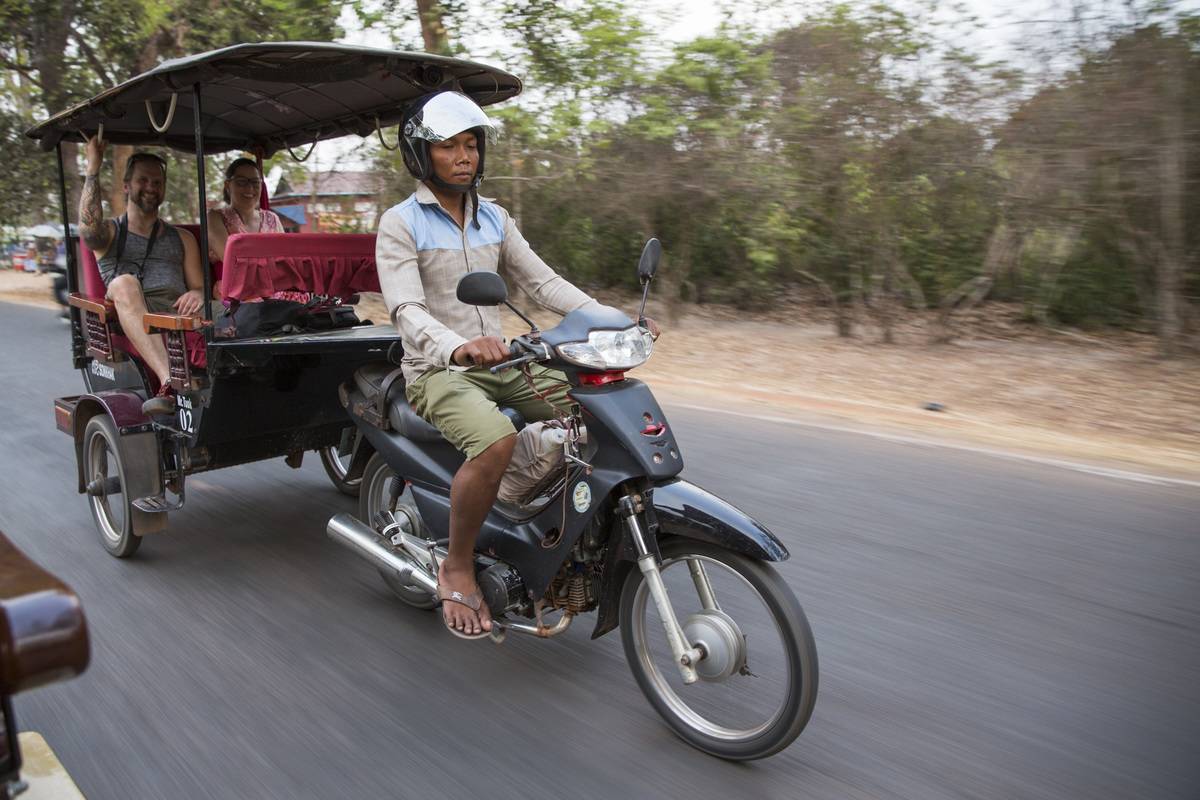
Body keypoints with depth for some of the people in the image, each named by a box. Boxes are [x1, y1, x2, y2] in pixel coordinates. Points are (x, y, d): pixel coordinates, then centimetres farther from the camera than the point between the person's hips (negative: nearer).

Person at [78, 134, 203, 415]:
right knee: (123, 283, -36)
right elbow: (89, 230, -5)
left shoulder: (182, 239, 29)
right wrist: (93, 167, -2)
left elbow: (199, 287, 20)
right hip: (127, 319, -2)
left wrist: (198, 294, -6)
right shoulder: (110, 232, 21)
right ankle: (169, 381, -51)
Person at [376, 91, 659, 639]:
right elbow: (406, 309, -19)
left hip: (499, 362, 6)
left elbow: (543, 281, 7)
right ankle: (458, 566, -12)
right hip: (437, 370, -6)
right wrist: (456, 348, -41)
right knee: (496, 441, -36)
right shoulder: (398, 223, -4)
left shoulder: (494, 218, 14)